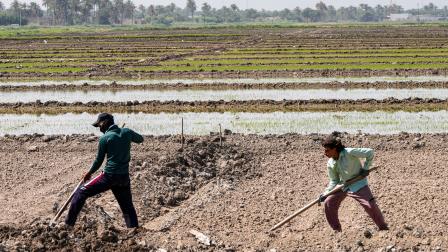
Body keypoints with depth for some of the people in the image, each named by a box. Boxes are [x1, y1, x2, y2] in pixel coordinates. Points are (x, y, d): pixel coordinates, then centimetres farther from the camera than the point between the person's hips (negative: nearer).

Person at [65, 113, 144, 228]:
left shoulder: (105, 138, -5)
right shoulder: (127, 132, 5)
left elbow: (99, 160, 3)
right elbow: (140, 139, 25)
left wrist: (89, 173, 17)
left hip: (109, 176, -4)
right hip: (124, 177, 5)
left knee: (80, 193, 5)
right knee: (128, 208, 16)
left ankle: (68, 224, 1)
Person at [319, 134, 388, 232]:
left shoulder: (349, 152, -25)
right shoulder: (330, 164, -6)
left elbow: (370, 152, -21)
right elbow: (334, 181, 5)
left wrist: (365, 168, -16)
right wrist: (325, 193, -7)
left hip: (358, 184, -6)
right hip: (342, 185, 6)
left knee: (371, 205, -14)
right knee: (328, 203, -5)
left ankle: (384, 228, 6)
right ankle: (336, 229, 9)